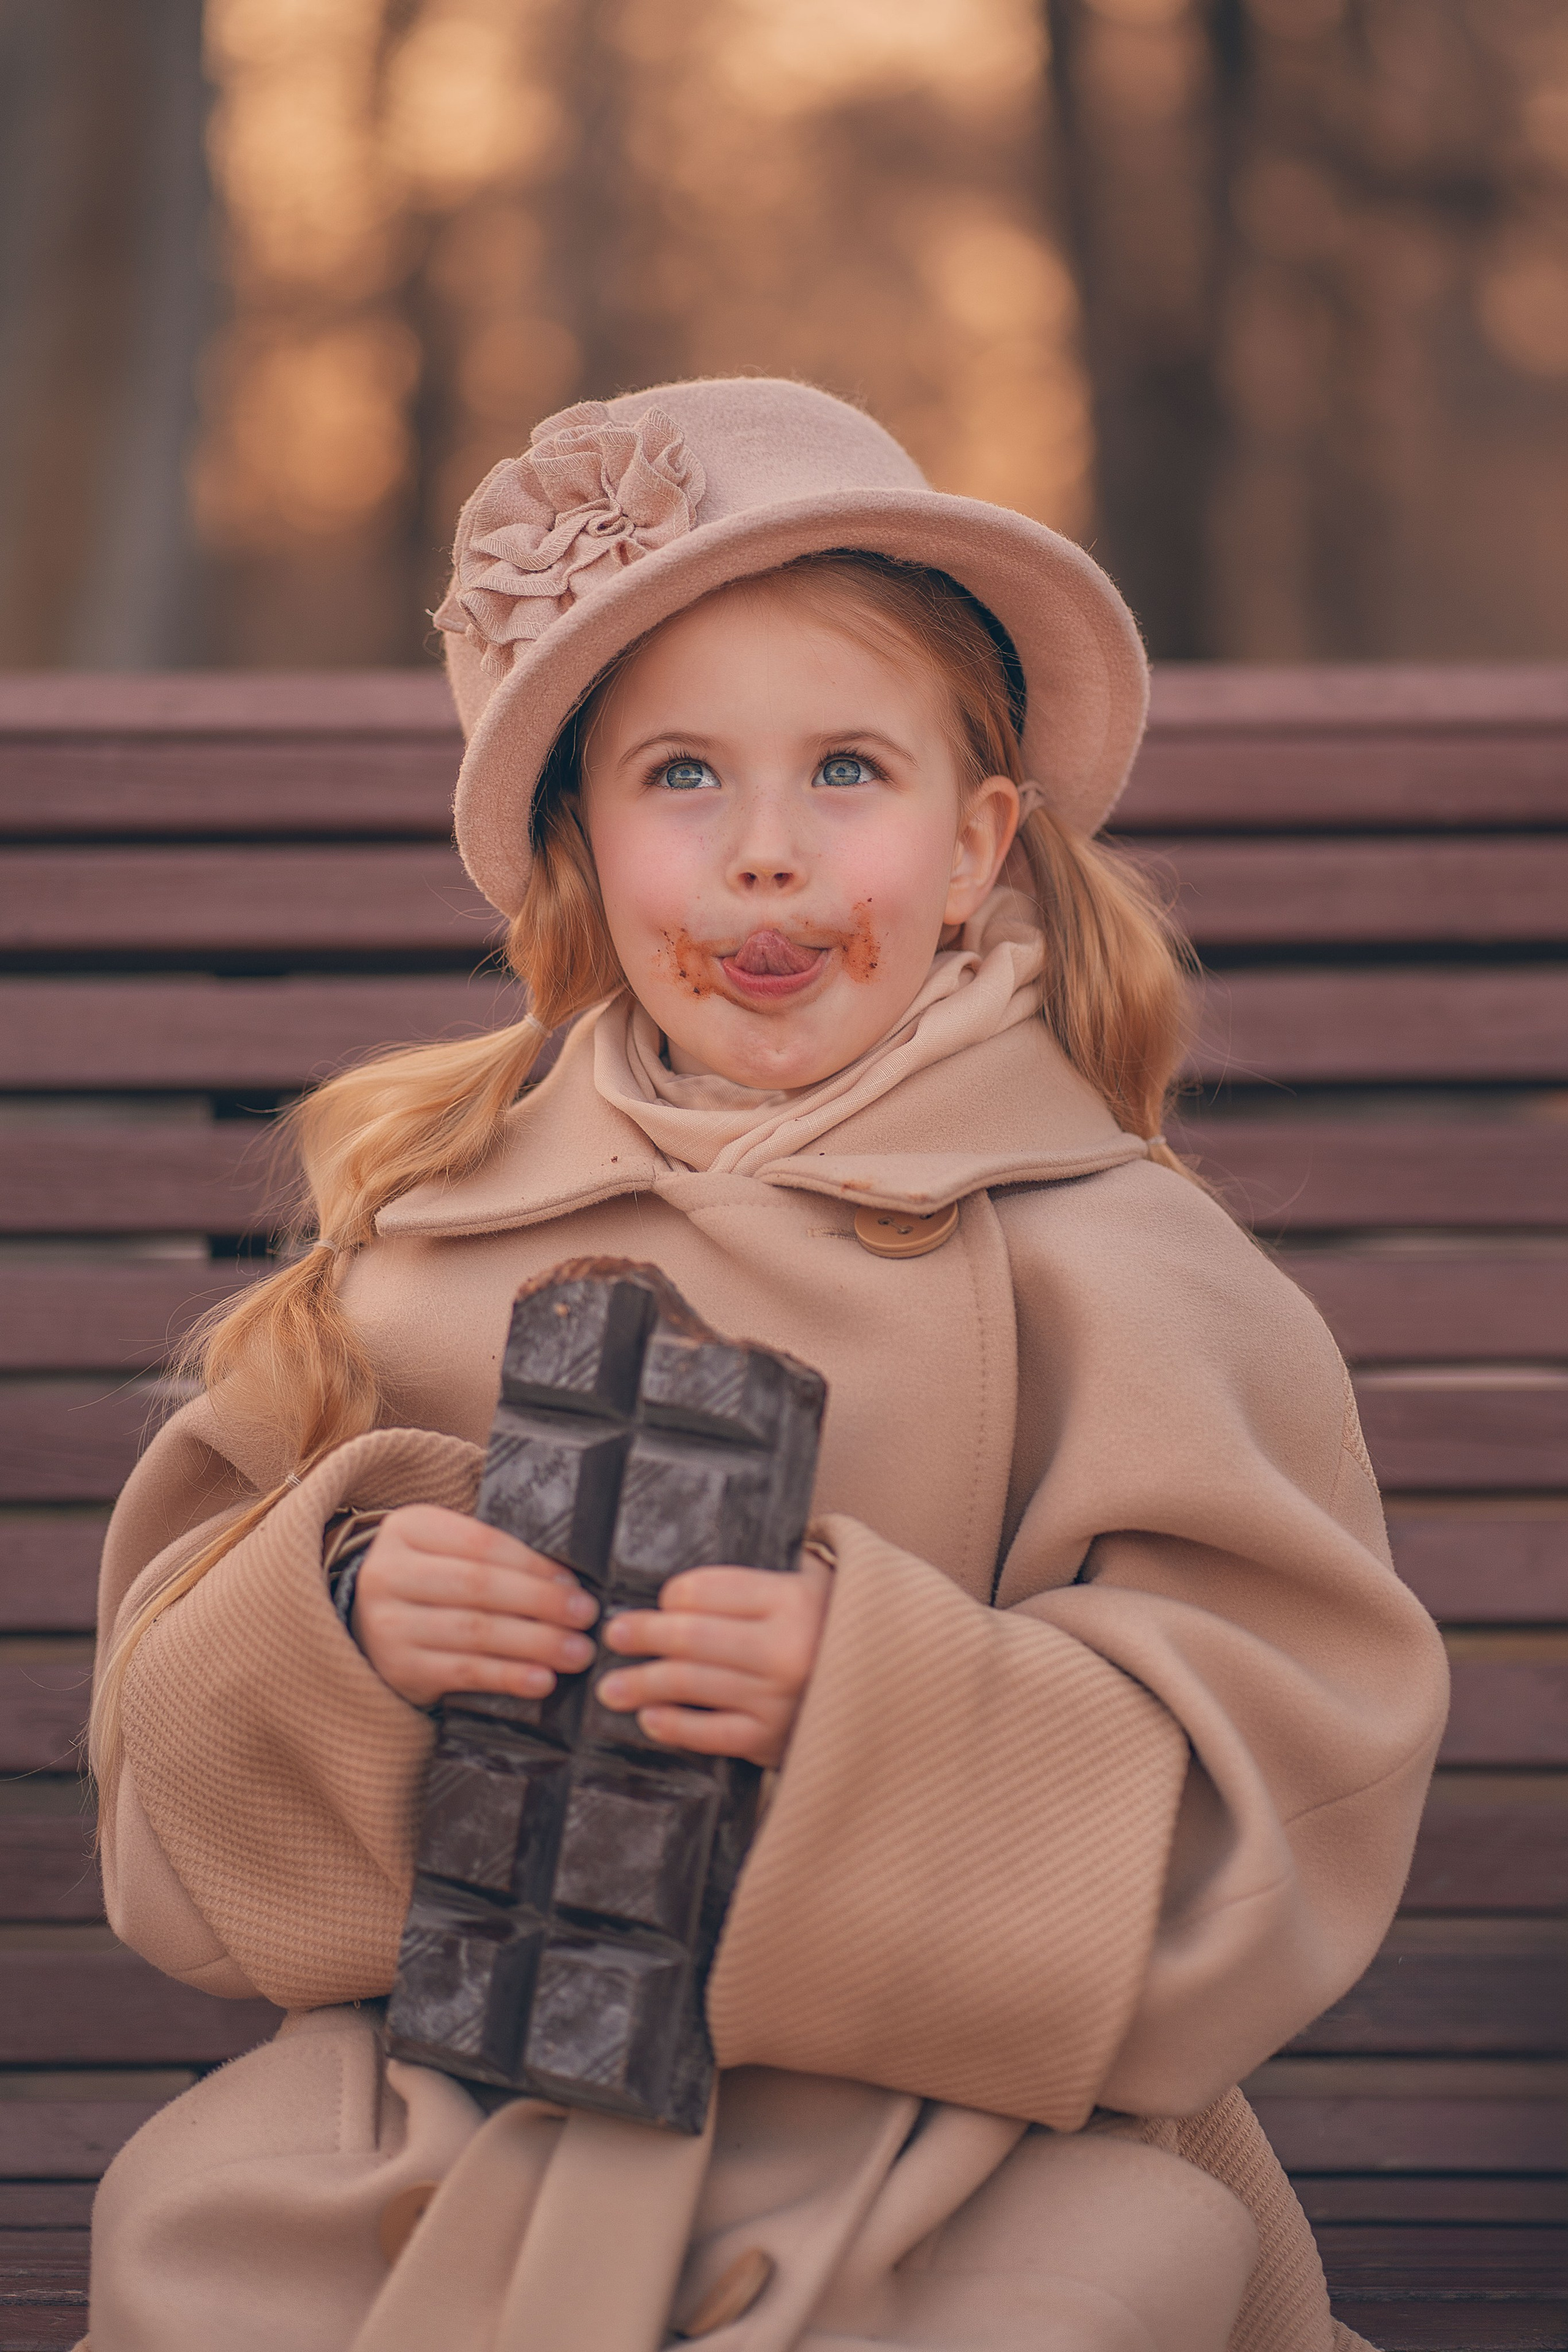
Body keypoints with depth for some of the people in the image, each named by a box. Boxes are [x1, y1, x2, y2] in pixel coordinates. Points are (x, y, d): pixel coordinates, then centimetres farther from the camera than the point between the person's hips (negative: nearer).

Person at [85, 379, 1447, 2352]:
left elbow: (1278, 1770, -8)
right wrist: (335, 1610, -11)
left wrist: (874, 1687, -21)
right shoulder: (440, 1227, 7)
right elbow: (181, 1691, 11)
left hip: (964, 2109, -2)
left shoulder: (1104, 1267, -4)